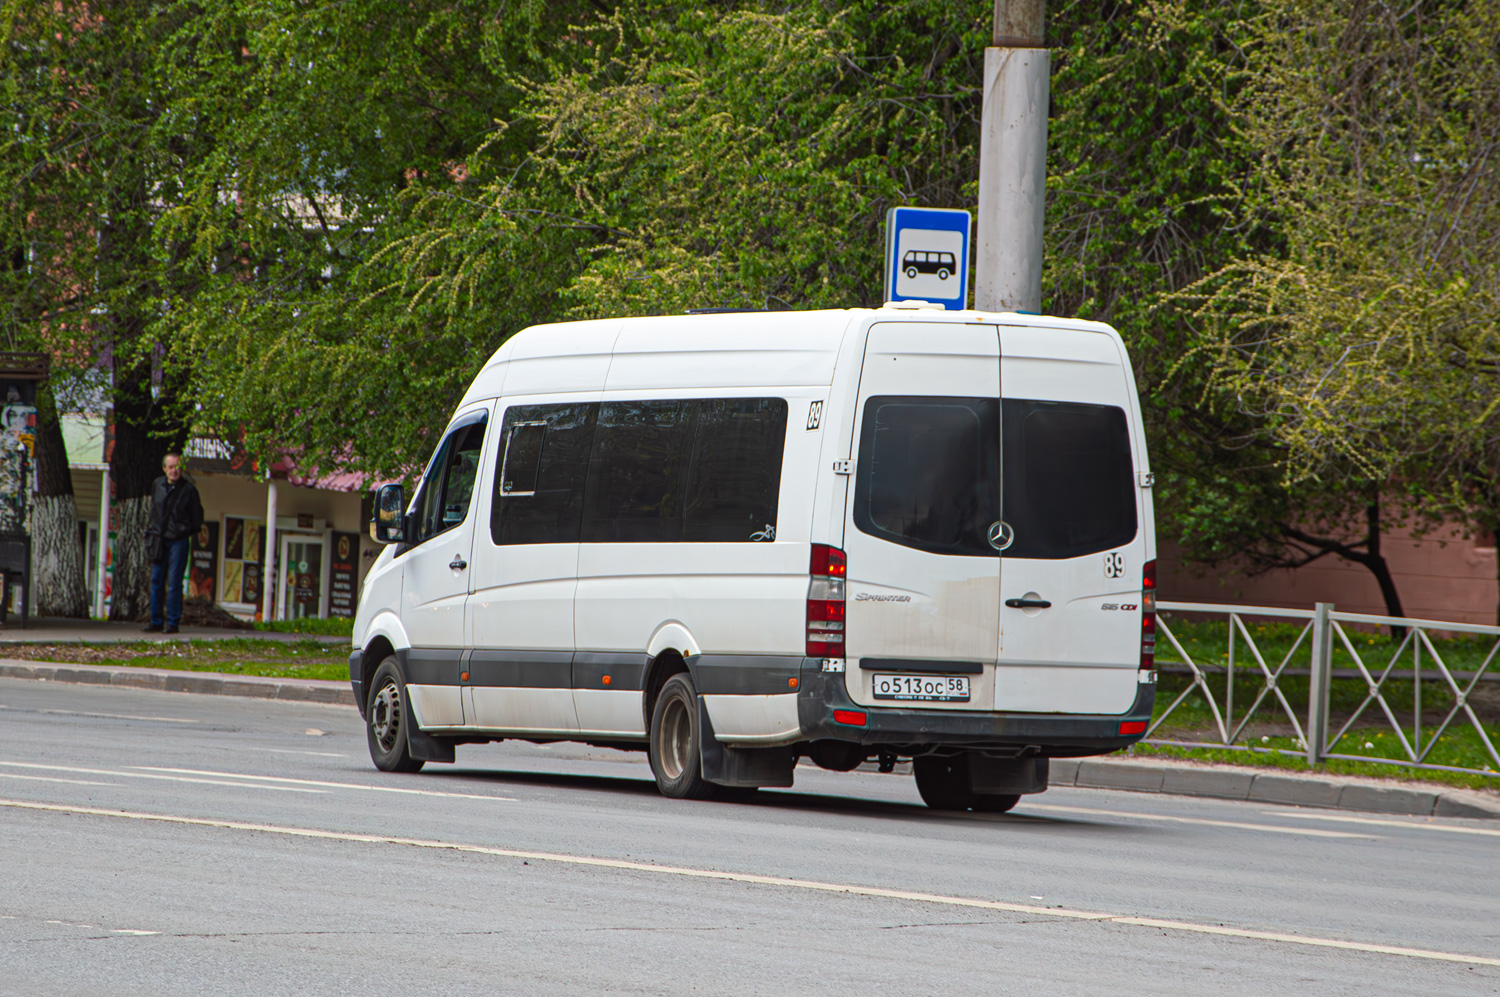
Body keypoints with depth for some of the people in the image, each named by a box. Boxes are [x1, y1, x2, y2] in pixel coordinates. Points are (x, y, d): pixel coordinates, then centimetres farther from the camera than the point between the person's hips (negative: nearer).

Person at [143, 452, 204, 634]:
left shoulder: (189, 489, -7)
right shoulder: (157, 485, 7)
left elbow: (197, 517, 2)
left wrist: (187, 532, 2)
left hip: (178, 540, -5)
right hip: (159, 540, 5)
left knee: (174, 583, -6)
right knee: (156, 581, 7)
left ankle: (173, 622, -1)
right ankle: (156, 621, 14)